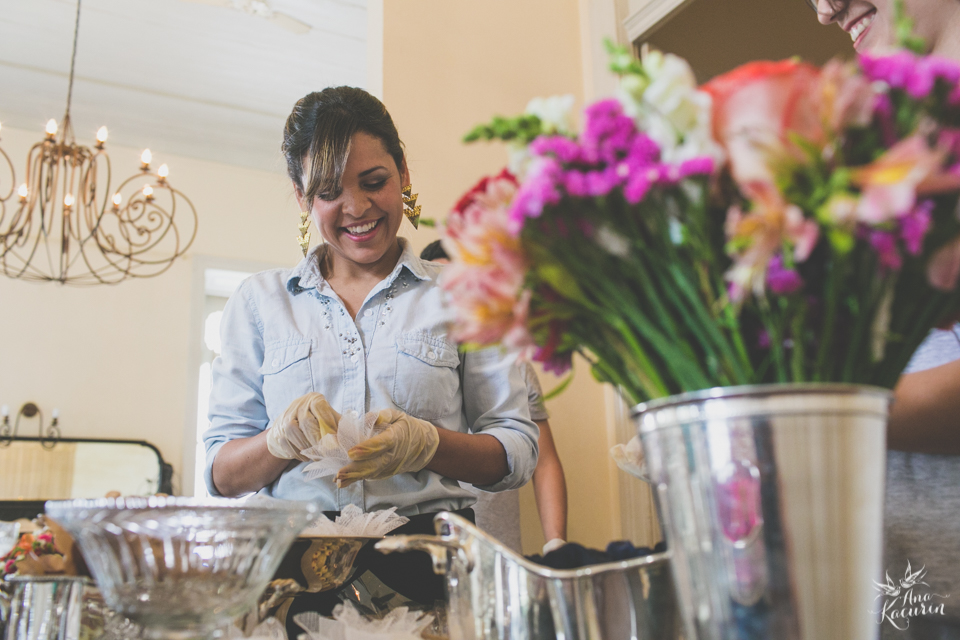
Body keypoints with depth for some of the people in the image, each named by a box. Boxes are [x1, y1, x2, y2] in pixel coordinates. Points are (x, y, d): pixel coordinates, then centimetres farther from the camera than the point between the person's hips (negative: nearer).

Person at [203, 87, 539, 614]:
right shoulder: (260, 300, 12)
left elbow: (517, 449, 5)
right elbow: (220, 472, 10)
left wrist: (427, 445, -14)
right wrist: (281, 441, -12)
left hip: (428, 560, -1)